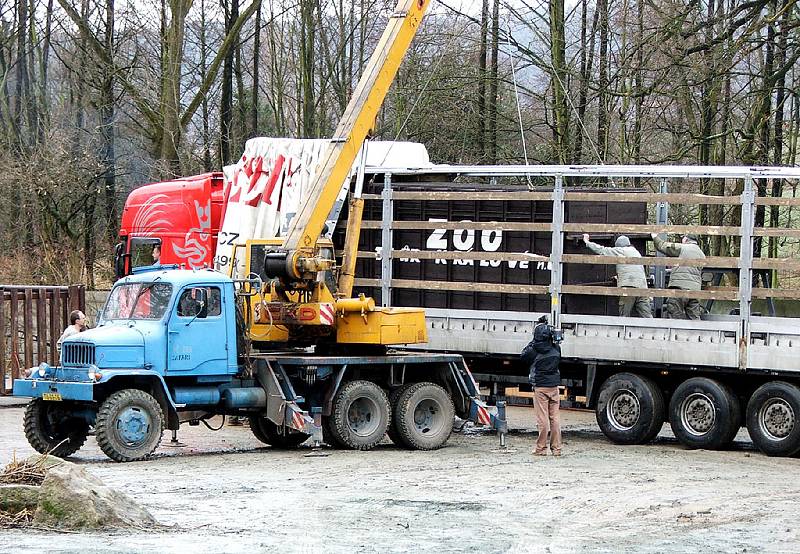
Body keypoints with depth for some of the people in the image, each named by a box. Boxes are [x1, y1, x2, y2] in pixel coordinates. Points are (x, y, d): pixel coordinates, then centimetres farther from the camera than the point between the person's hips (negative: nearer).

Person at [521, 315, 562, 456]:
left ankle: (541, 448, 1)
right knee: (554, 418, 8)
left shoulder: (535, 349, -13)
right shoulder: (556, 348, -1)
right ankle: (556, 448, 9)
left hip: (540, 387, -4)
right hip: (554, 386, 4)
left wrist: (532, 343, 8)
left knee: (542, 418, -1)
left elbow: (524, 357, 5)